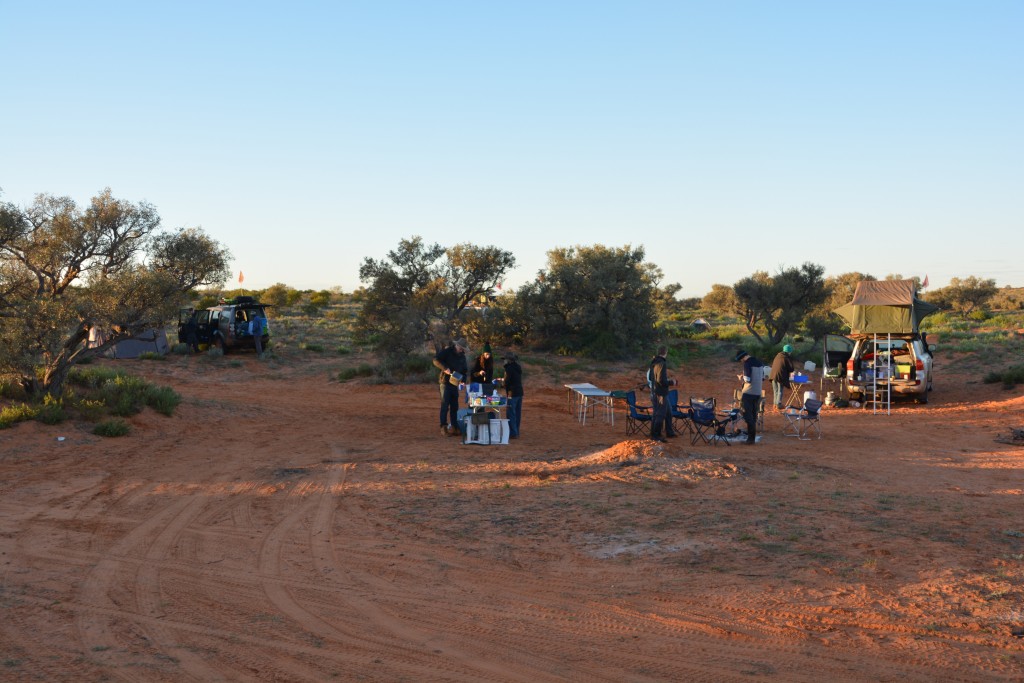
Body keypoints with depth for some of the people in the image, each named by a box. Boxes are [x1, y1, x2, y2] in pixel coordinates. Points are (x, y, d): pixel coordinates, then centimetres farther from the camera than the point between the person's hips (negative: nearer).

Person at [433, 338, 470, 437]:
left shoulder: (462, 356, 11)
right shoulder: (446, 351, -7)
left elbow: (464, 369, 19)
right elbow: (436, 361, -15)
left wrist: (462, 378, 0)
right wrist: (445, 368, -26)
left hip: (455, 383, 6)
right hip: (445, 382, -6)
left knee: (454, 406, 7)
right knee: (445, 405, -5)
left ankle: (454, 427, 12)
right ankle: (443, 427, -2)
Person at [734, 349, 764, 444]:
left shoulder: (747, 363, -14)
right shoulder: (759, 362, 12)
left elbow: (747, 380, -19)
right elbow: (762, 377, 17)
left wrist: (741, 378, 2)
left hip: (748, 393, -8)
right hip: (758, 393, 8)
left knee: (748, 416, -4)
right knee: (753, 416, 15)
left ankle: (751, 438, -10)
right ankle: (753, 437, 18)